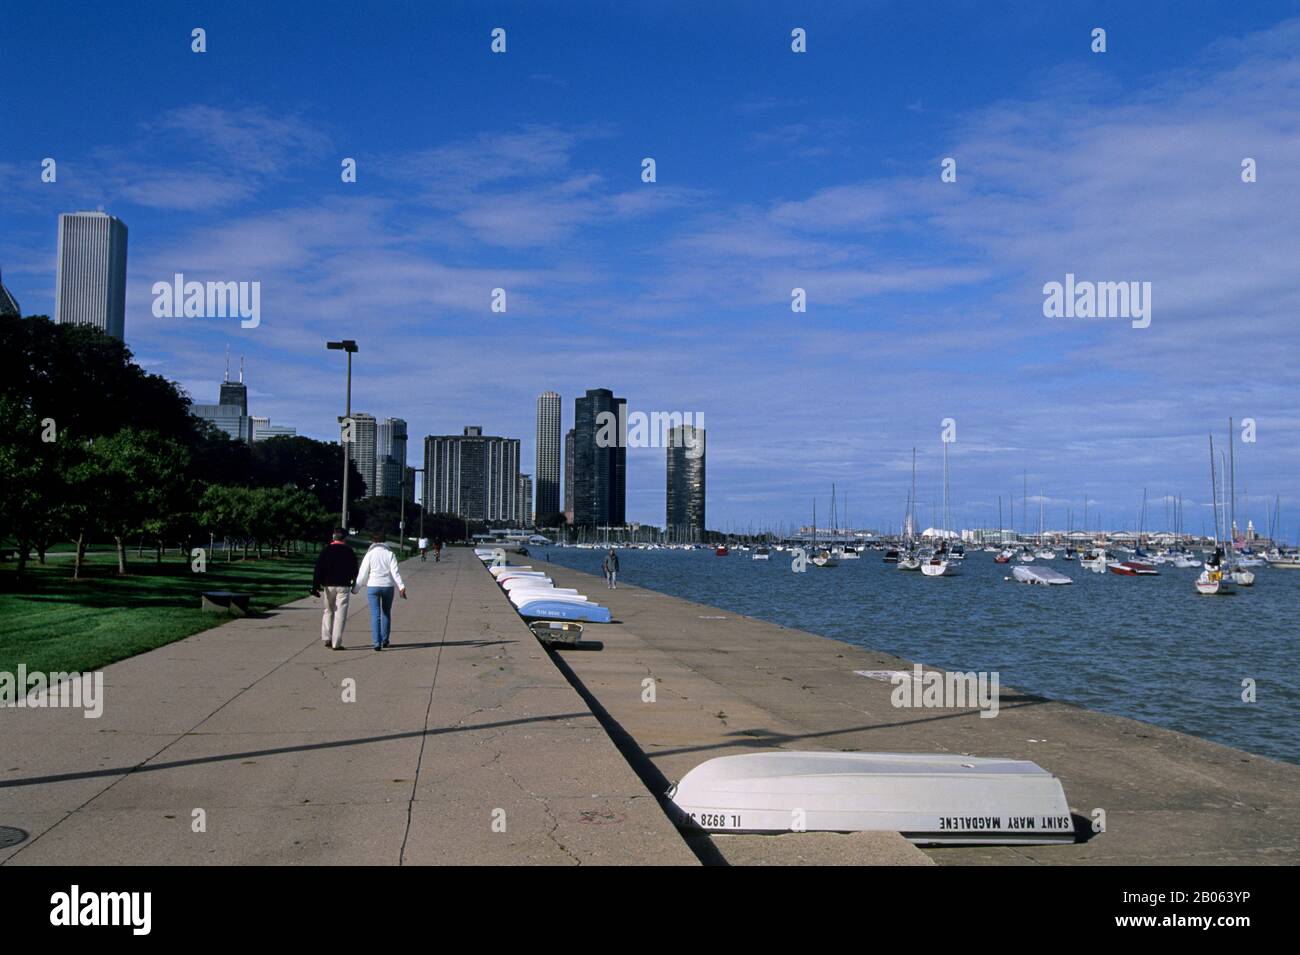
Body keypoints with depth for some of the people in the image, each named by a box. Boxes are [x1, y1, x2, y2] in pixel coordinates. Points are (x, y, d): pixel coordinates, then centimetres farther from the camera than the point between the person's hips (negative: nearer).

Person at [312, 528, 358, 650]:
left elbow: (318, 569, -5)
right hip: (343, 586, -2)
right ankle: (336, 643, -4)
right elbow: (354, 570, 7)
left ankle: (326, 638, 15)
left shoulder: (326, 550, 1)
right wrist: (354, 584, 24)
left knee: (329, 611, 18)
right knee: (340, 614, -1)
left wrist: (315, 586, -6)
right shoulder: (349, 552, 0)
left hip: (328, 585, 2)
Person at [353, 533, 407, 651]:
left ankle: (376, 642, -10)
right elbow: (395, 572, -6)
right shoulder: (389, 554, 3)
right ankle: (384, 640, 23)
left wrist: (356, 588, 6)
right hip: (388, 586, 2)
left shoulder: (369, 555, 0)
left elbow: (363, 573, -1)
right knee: (386, 613, 16)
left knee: (375, 615, -2)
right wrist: (401, 586, -10)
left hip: (373, 587, -1)